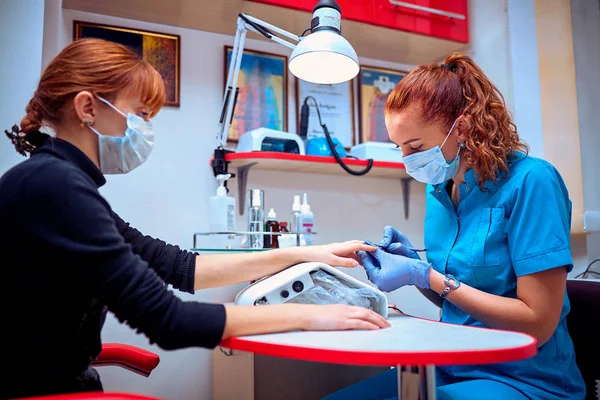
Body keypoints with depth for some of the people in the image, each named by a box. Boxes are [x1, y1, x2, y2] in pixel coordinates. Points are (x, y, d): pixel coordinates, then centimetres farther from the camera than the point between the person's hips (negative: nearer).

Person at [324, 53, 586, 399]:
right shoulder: (439, 188, 4)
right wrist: (412, 263, -8)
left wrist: (424, 277, -21)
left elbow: (539, 322, -19)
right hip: (451, 368, 6)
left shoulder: (530, 181, -17)